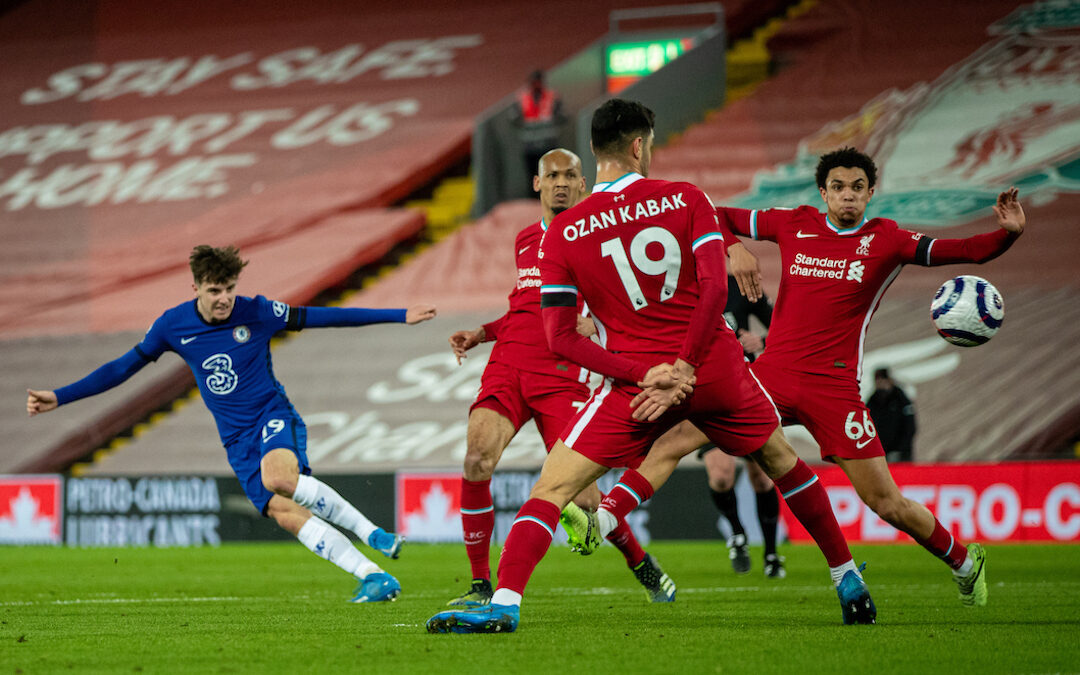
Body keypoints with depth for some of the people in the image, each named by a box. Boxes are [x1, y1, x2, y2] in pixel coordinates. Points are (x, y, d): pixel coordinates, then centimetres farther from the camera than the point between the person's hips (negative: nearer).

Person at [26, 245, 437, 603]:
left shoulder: (257, 314, -8)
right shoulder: (173, 326, -2)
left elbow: (320, 317, -1)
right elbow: (124, 366, 7)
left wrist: (399, 316, 0)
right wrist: (59, 398, 4)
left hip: (273, 416, -3)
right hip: (237, 438, 3)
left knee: (278, 477, -36)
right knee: (282, 512, -19)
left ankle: (372, 534, -26)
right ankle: (372, 577, -21)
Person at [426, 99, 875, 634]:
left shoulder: (562, 233, 0)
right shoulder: (686, 200, -1)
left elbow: (560, 338, -5)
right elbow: (714, 287, -12)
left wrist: (643, 374, -10)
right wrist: (682, 370, -12)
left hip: (635, 380, -2)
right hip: (715, 368, 2)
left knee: (550, 488, 1)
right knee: (783, 461, 25)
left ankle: (505, 604, -16)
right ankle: (847, 580, 33)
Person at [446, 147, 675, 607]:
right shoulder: (524, 240, 20)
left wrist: (594, 324, -20)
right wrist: (481, 334, 21)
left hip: (562, 375, -4)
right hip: (507, 367, 4)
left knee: (579, 493, -8)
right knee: (476, 462, -19)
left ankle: (644, 567, 20)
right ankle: (481, 587, -10)